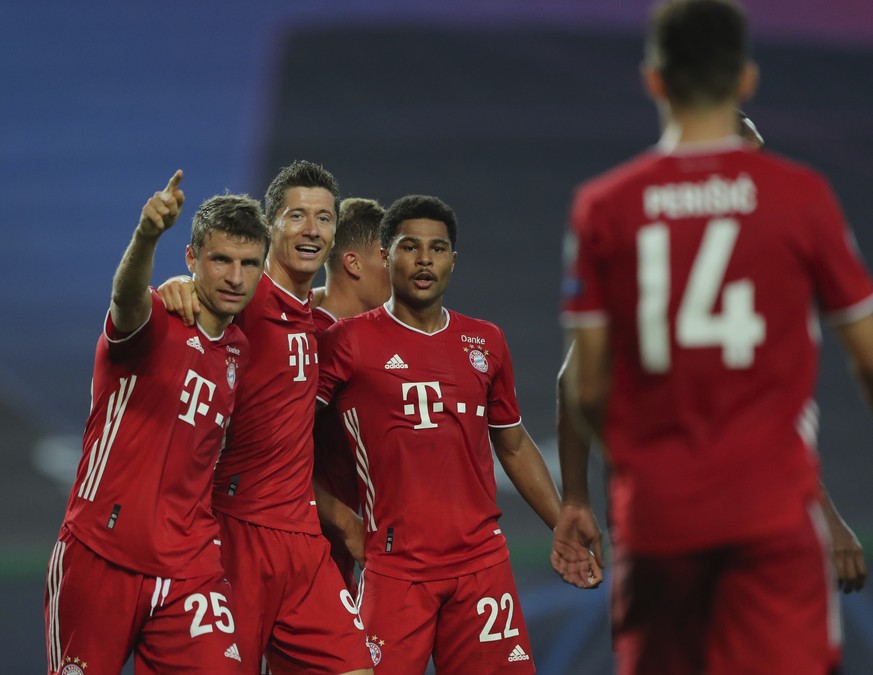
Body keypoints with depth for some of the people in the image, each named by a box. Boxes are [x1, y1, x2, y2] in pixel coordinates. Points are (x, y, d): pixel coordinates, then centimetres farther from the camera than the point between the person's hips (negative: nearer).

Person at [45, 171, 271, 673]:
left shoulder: (240, 353, 12)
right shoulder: (156, 321, -7)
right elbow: (127, 296, -33)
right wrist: (147, 236, -53)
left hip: (189, 568, 5)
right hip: (100, 557, -5)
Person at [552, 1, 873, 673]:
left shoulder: (603, 207, 2)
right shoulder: (802, 196, -1)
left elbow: (586, 384, 4)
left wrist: (574, 497, 17)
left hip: (653, 509, 2)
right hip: (774, 504, -2)